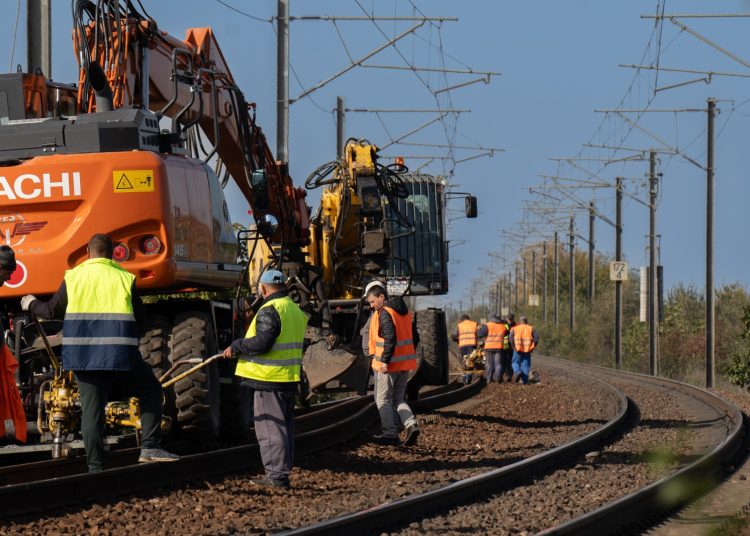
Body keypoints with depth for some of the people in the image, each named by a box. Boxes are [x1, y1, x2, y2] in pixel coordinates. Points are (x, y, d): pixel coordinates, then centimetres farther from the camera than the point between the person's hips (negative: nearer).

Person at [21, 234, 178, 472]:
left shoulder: (73, 277, 5)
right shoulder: (124, 278, 3)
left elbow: (53, 311, 13)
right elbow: (139, 315, 12)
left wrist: (32, 304, 33)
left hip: (83, 353, 2)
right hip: (120, 354, -2)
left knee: (91, 408, 6)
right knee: (151, 391, 15)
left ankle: (95, 467, 2)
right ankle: (150, 447, 3)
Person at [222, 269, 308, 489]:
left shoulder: (270, 311, -15)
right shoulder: (296, 310, 16)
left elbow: (262, 342, -24)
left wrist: (236, 347, -11)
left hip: (269, 380, -9)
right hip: (290, 378, 9)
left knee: (270, 428, -6)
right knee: (285, 427, 14)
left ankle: (276, 475, -8)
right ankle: (283, 473, 18)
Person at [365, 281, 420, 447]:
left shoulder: (384, 313, -14)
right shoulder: (404, 312, 13)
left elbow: (390, 338, -24)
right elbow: (414, 337, 16)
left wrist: (384, 360, -22)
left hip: (389, 365, -8)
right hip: (405, 364, 8)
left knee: (383, 400, 4)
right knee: (399, 399, 15)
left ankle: (390, 434, 3)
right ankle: (411, 425, -6)